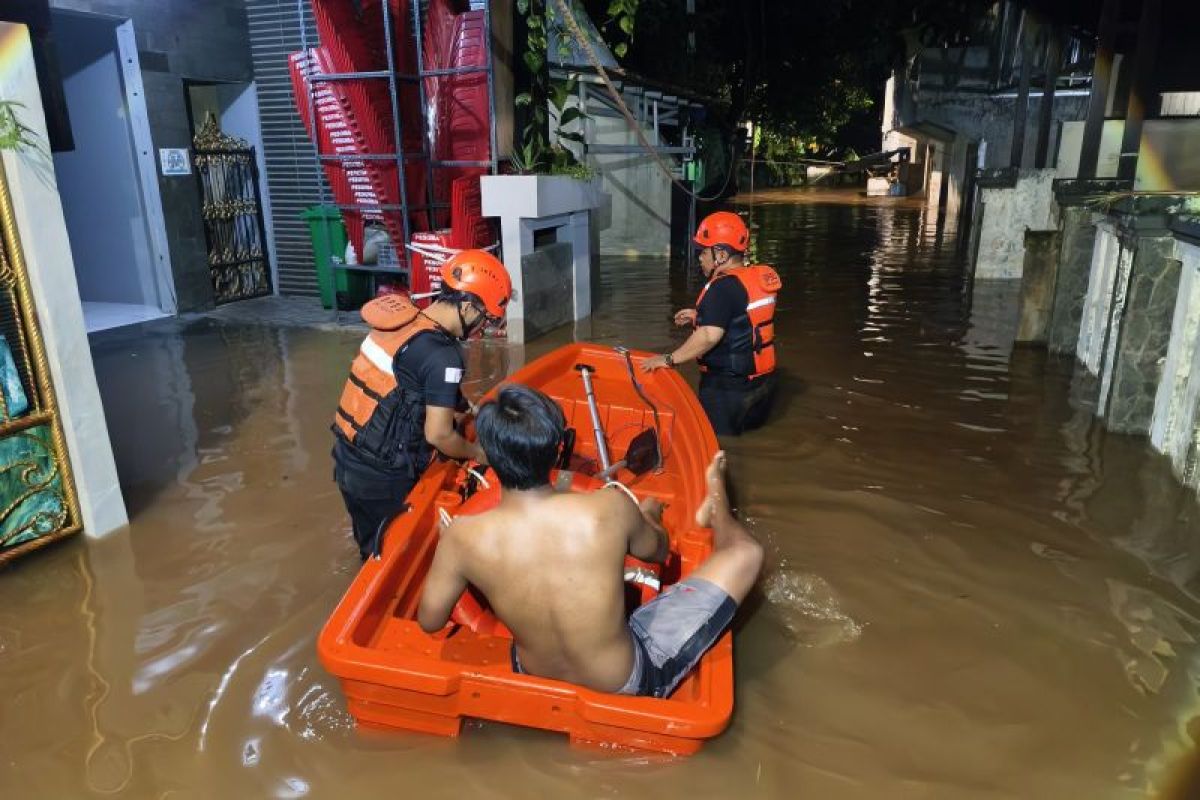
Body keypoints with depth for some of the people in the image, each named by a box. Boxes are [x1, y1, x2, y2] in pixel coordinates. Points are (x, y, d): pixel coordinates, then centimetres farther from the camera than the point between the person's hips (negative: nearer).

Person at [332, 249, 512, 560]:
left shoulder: (401, 320, 1)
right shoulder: (442, 355, -22)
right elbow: (438, 435, -20)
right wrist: (475, 452, -1)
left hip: (347, 459, 7)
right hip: (383, 477, -7)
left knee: (372, 550, 26)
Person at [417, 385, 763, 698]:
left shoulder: (462, 536, -24)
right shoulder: (611, 507, -27)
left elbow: (429, 621, -5)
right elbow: (658, 551, -3)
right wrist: (650, 515, 21)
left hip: (536, 680, 3)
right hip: (627, 683, -3)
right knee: (745, 553, 2)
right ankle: (716, 508, 36)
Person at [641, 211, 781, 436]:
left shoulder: (724, 287, -22)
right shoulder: (760, 277, 5)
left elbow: (710, 335, -30)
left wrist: (669, 359, -24)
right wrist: (699, 316, 14)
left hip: (728, 385, -9)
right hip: (763, 378, 9)